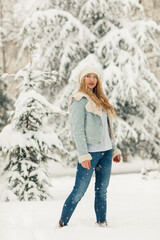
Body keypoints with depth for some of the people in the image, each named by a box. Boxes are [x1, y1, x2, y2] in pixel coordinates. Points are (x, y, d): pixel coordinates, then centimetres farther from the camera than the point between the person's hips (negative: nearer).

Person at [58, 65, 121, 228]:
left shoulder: (100, 100, 19)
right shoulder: (80, 99, -5)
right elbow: (78, 129, -12)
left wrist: (114, 149, 17)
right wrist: (83, 155, -19)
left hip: (106, 151, 7)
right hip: (90, 152, -7)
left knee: (102, 191, 7)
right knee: (79, 191, -5)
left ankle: (101, 223, 12)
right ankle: (63, 224, 5)